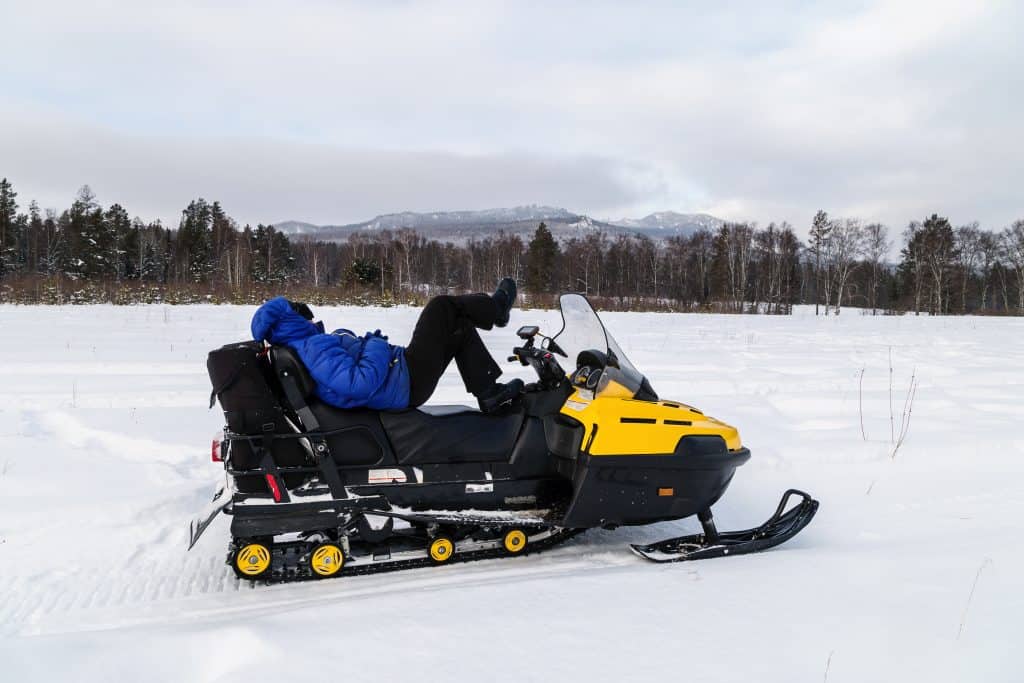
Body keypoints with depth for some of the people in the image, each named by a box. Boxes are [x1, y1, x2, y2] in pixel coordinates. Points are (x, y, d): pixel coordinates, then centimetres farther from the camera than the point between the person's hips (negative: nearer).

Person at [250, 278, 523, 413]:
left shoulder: (305, 346, 10)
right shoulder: (315, 349, -23)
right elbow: (359, 385, -35)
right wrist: (377, 347, -22)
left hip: (405, 387, 11)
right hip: (407, 383, -11)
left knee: (461, 329, 16)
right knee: (441, 306, -5)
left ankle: (489, 393, 16)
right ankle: (495, 307, 23)